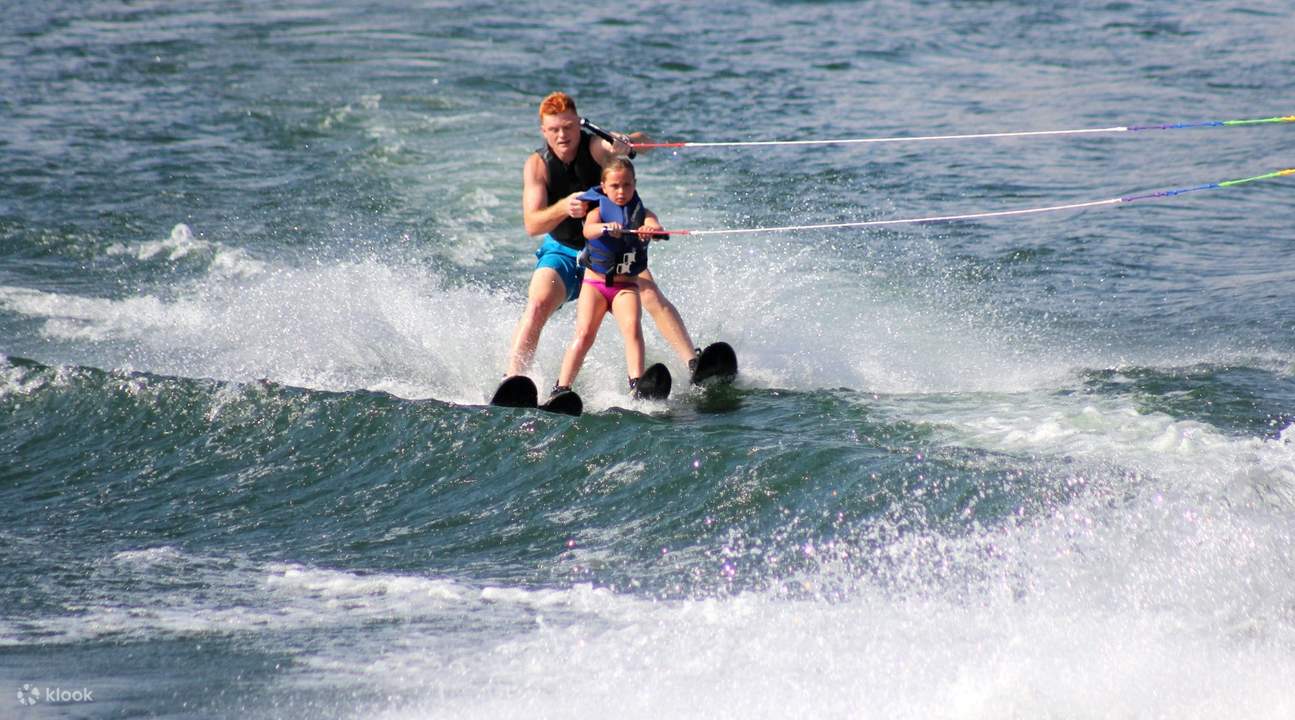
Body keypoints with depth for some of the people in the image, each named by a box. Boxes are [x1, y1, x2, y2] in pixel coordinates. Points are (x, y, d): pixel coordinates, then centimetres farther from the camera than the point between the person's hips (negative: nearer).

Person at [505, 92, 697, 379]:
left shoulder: (596, 147, -16)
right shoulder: (537, 165, -13)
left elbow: (641, 141, -35)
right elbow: (532, 225, -23)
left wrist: (627, 143, -60)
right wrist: (563, 208, -43)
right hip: (563, 251, 0)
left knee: (651, 295, -22)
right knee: (537, 305, -23)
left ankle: (694, 364, -23)